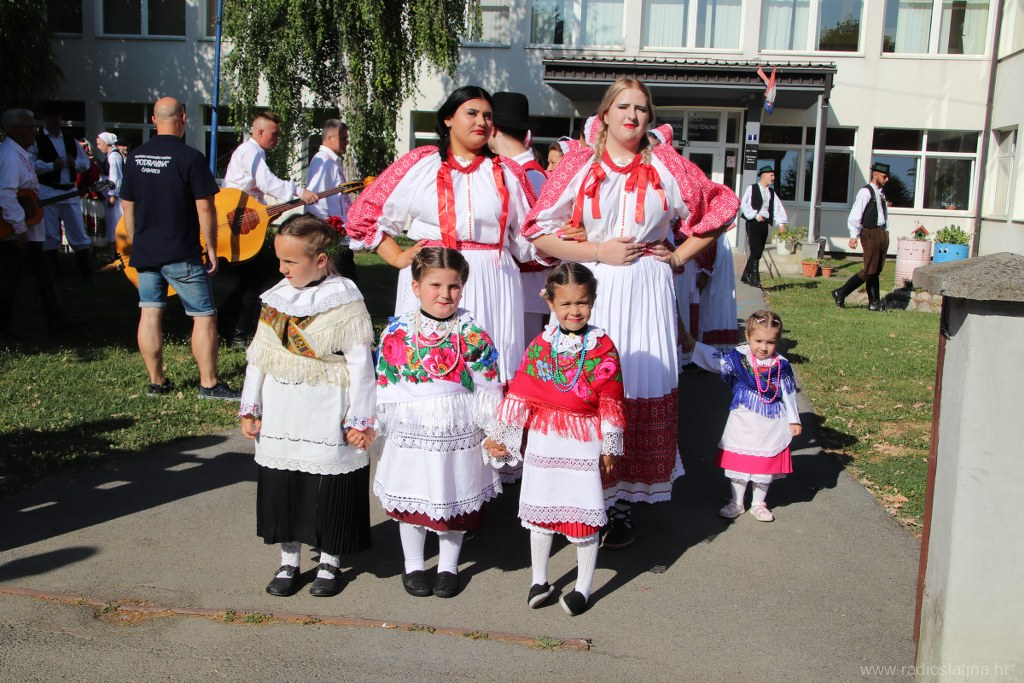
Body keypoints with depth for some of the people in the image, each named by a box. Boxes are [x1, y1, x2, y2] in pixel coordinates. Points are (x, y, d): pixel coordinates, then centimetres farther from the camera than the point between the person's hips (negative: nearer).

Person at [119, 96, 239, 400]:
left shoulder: (135, 157, 7)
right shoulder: (190, 157, -11)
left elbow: (127, 206, 13)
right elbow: (204, 207, -13)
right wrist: (212, 249, -4)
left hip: (144, 252, 6)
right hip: (182, 254, -6)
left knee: (150, 313, 10)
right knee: (204, 316, 1)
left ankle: (156, 382, 16)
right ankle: (209, 383, 1)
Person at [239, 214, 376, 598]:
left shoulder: (345, 303, -12)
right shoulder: (275, 299, 4)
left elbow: (360, 365, -11)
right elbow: (258, 356, 10)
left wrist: (359, 421, -10)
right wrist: (249, 408, 10)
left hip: (327, 420, -5)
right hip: (281, 419, 5)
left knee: (329, 491, 7)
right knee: (280, 488, 12)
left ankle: (329, 563, 26)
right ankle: (288, 561, 29)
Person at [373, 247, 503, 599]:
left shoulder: (473, 335, -6)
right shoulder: (396, 332, -5)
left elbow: (488, 389, -2)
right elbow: (384, 386, 1)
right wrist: (380, 427, 3)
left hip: (459, 434, 0)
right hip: (410, 434, 0)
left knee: (455, 500, 13)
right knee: (410, 500, 14)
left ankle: (448, 566, 34)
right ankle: (413, 565, 34)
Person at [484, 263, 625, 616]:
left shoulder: (603, 349, -8)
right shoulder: (539, 346, -2)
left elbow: (610, 405, -4)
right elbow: (520, 395, 1)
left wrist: (609, 449, -4)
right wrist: (500, 437, 4)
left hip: (584, 444, -2)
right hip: (543, 442, 3)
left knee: (584, 515, 6)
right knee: (539, 511, 14)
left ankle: (583, 588, 24)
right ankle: (539, 581, 32)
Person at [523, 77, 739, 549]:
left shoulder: (664, 165, 7)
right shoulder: (579, 164, 4)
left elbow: (722, 206, 16)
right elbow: (539, 232, -1)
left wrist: (681, 255, 7)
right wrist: (599, 251, -8)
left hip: (647, 292, 1)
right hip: (590, 291, -1)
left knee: (641, 391, 0)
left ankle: (623, 503, 12)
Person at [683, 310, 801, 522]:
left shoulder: (781, 366, -8)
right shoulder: (738, 358, -7)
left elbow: (789, 394, 0)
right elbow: (716, 359, 4)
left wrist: (794, 420, 4)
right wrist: (694, 344, 0)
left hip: (771, 427, 0)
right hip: (742, 424, 0)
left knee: (766, 465, 12)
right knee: (738, 463, 9)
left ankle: (758, 503, 30)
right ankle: (736, 502, 26)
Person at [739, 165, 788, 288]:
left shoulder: (771, 192, 16)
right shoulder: (751, 189, -1)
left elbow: (778, 208, 10)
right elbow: (744, 205, -8)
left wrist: (781, 223, -3)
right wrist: (755, 215, -15)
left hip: (765, 223, 6)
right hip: (753, 222, -6)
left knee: (758, 252, 7)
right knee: (756, 251, -12)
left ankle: (746, 276, 17)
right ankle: (755, 278, -9)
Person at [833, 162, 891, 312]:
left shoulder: (881, 193, 16)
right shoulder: (866, 192, -10)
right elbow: (854, 216, -16)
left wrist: (886, 232, 13)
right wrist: (854, 236, -22)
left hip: (882, 233, 8)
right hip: (870, 233, -8)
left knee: (876, 271, 10)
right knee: (869, 270, -10)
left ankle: (874, 303, 14)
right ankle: (840, 293, -2)